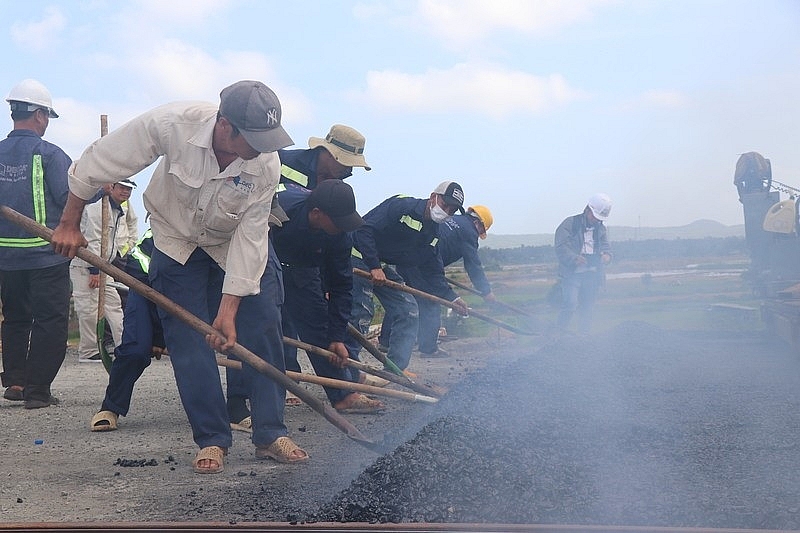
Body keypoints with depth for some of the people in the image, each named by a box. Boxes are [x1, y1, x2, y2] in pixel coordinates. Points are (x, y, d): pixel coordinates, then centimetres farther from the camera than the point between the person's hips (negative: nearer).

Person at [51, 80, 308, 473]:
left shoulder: (266, 163, -30)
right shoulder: (171, 124, -34)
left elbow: (250, 236, -25)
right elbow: (96, 164, -21)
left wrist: (228, 310, -26)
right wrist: (69, 225, -13)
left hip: (238, 243, 1)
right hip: (177, 242, -1)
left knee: (263, 331, -7)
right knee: (188, 342, -6)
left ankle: (270, 435, 4)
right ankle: (211, 440, 3)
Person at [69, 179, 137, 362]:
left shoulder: (122, 212, 13)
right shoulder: (97, 208, -17)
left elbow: (121, 239, 24)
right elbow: (93, 240, -20)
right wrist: (94, 271, -21)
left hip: (103, 266, 9)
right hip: (84, 266, -9)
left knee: (114, 304, 6)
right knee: (88, 309, -8)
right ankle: (88, 352, -2)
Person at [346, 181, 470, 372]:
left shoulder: (432, 233, 8)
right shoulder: (401, 206, -19)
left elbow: (433, 270, 12)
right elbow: (364, 229, -26)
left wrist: (451, 297, -1)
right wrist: (374, 267, -31)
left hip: (385, 267, 9)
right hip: (360, 257, -9)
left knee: (409, 312, 3)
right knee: (362, 312, -18)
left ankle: (394, 369, 7)